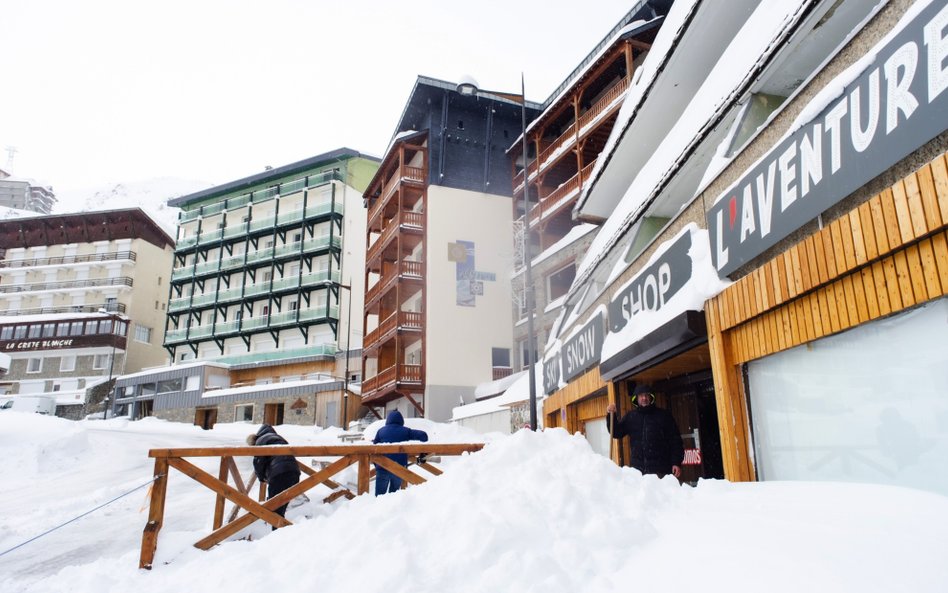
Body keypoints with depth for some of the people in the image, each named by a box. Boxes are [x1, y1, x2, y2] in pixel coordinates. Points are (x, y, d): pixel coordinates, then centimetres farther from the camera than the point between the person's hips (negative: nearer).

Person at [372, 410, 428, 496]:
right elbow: (423, 436, -2)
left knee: (379, 495, 2)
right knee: (394, 493, 17)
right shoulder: (406, 431, 5)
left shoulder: (381, 431, 8)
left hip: (383, 468, -1)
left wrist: (376, 465, 21)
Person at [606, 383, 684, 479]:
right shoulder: (630, 417, 13)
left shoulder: (664, 415, 6)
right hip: (637, 469, 2)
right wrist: (611, 415, -6)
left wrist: (676, 463, -5)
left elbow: (675, 440, 4)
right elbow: (616, 433, 10)